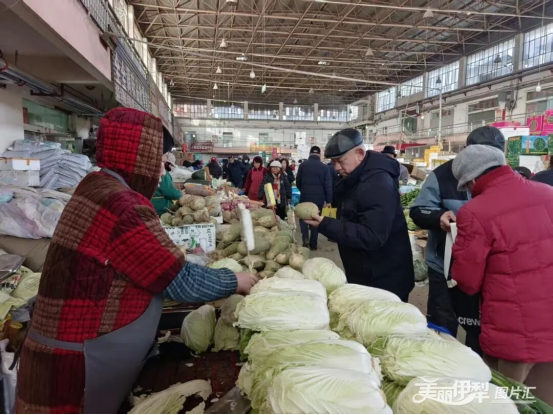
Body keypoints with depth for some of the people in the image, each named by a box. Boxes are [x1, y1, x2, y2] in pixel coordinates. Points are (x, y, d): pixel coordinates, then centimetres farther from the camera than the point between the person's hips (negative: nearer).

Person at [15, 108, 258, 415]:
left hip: (79, 344, 9)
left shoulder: (96, 186, 4)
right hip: (83, 358, -9)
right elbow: (181, 282, -20)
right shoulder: (121, 207, -26)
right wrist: (236, 282, -6)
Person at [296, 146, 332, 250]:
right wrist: (328, 200, 3)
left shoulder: (303, 165, 0)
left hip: (305, 196, 0)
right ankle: (313, 244, 14)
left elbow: (298, 182, 7)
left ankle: (305, 238, -4)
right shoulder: (324, 167, -2)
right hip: (319, 198, 0)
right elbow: (328, 185, -3)